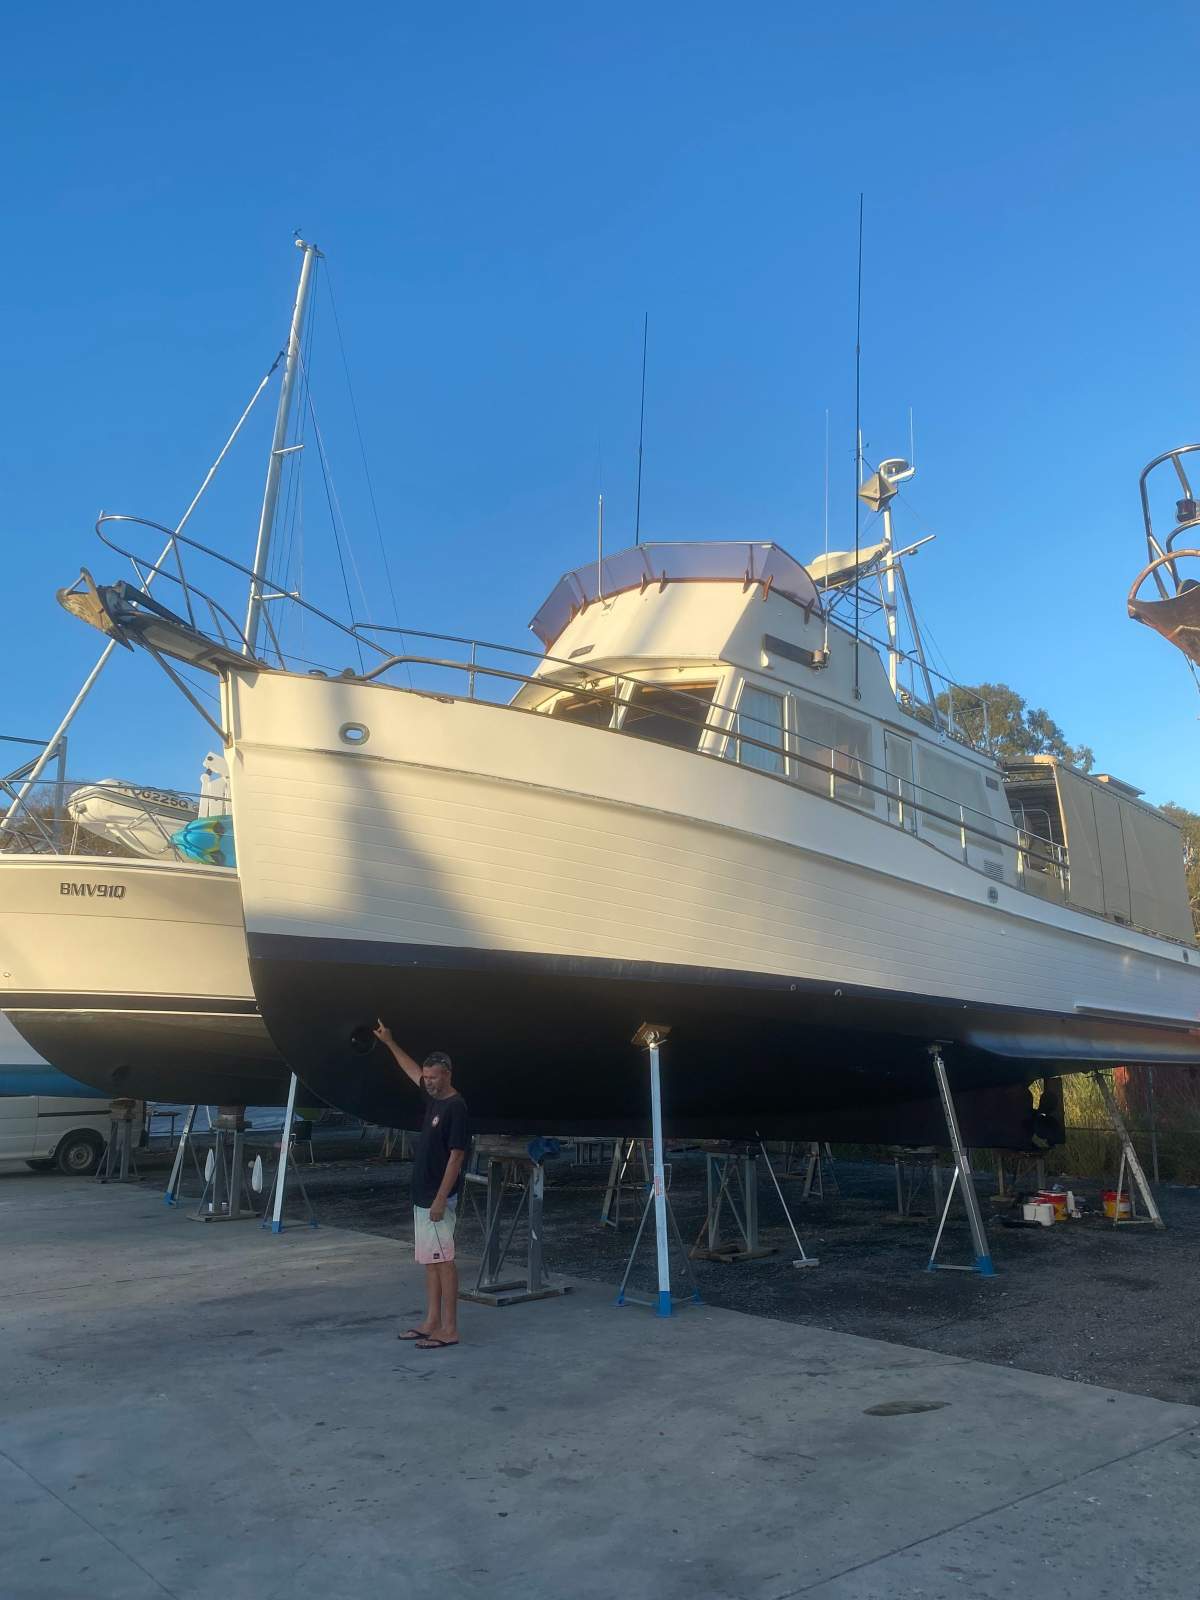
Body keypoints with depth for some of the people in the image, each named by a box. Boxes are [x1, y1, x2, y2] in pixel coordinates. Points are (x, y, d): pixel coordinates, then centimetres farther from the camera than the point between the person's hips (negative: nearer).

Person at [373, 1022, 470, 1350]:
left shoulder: (456, 1107, -16)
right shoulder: (433, 1097, 9)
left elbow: (456, 1157, -19)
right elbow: (411, 1070, 27)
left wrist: (441, 1200, -21)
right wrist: (389, 1042, 33)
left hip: (437, 1199, -9)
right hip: (422, 1197, 9)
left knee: (443, 1261, -5)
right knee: (430, 1261, 12)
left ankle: (449, 1329, 0)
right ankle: (432, 1323, 19)